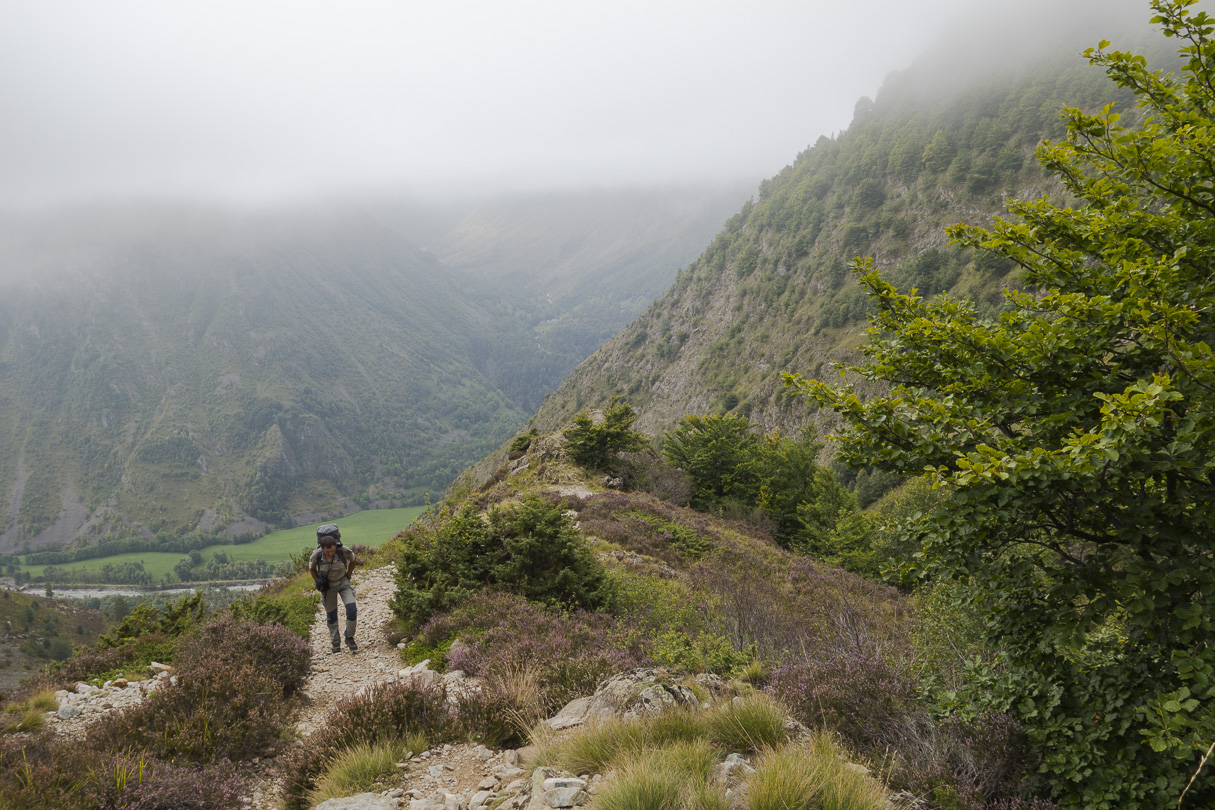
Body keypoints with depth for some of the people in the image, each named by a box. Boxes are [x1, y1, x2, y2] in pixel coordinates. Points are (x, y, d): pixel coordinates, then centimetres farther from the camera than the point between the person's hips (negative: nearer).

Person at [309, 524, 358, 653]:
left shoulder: (343, 551, -27)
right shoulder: (316, 555, -25)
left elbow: (353, 561, -2)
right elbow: (312, 569, -1)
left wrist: (348, 576, 2)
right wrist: (319, 583, -2)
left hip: (343, 583, 0)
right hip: (328, 586, 0)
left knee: (352, 610, -13)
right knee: (331, 615, 6)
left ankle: (349, 638, 7)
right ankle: (336, 642, 26)